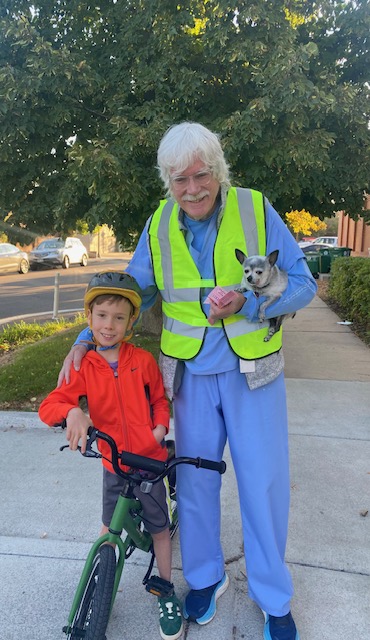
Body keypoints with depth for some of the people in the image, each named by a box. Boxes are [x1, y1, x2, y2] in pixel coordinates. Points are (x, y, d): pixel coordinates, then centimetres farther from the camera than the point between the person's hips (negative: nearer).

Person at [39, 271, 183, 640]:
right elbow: (48, 405, -13)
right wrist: (71, 412, -34)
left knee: (159, 527, 14)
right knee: (110, 528, 18)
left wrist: (161, 426, -12)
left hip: (149, 461, 0)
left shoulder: (143, 360, -9)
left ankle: (166, 592, 37)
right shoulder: (85, 367, -8)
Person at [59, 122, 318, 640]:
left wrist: (245, 303, -26)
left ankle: (274, 598, 32)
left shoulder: (256, 210, -9)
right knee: (195, 478, 14)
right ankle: (205, 577, 41)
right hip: (191, 374, 2)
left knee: (263, 481, 7)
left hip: (252, 372, -2)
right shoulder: (159, 227, -2)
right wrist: (86, 339, -3)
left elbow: (302, 283, -8)